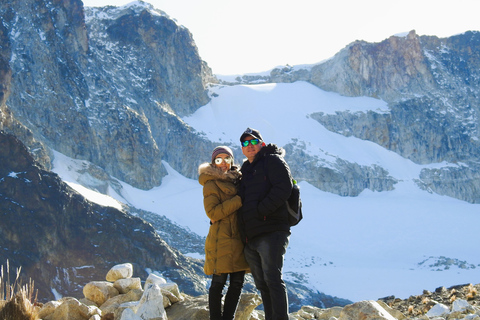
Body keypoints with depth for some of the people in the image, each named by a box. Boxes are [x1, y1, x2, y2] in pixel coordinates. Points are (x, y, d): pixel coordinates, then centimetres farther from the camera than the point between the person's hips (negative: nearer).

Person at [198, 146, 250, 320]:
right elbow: (213, 212, -14)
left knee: (237, 283, 3)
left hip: (238, 239, 7)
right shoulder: (211, 184, -2)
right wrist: (239, 200, -16)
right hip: (221, 240, -6)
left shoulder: (236, 180, 19)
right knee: (219, 283, -5)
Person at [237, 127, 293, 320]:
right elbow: (240, 201, 32)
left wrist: (260, 210, -18)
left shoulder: (273, 160, 2)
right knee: (261, 283, 8)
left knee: (272, 278, -15)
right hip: (250, 238, 8)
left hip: (270, 232, -8)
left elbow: (283, 188, -13)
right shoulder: (245, 171, 25)